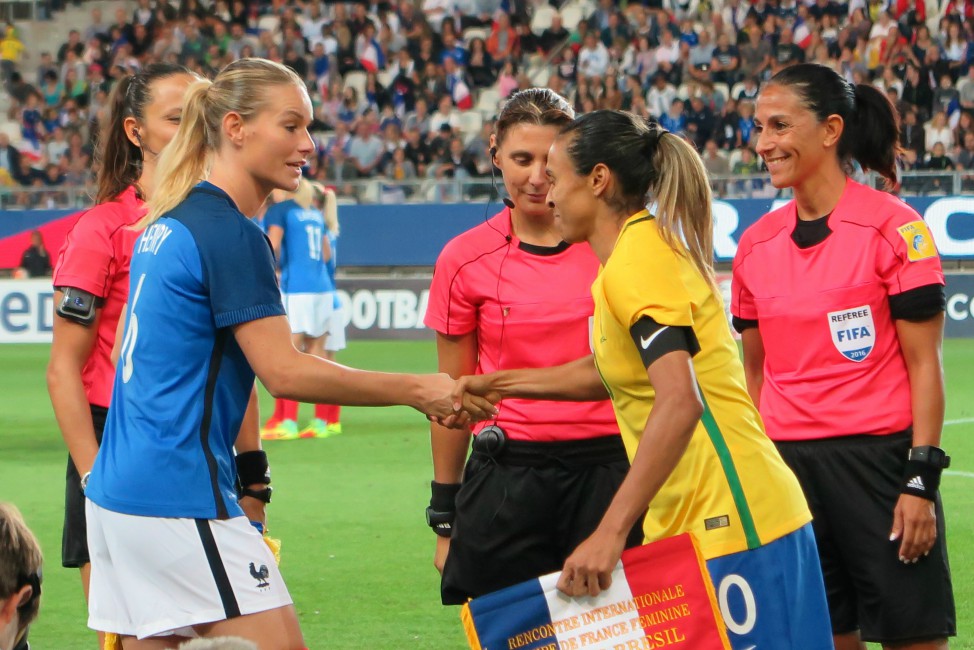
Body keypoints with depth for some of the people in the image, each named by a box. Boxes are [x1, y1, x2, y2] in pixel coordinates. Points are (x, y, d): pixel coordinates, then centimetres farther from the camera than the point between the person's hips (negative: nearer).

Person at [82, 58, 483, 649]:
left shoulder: (170, 222, 16)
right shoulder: (230, 233, -13)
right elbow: (285, 372, -17)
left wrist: (246, 477, 23)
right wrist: (416, 391, -13)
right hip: (182, 500, -9)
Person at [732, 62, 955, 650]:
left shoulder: (893, 227, -7)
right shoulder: (757, 244, 9)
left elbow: (924, 363, -6)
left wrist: (921, 478, -12)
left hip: (879, 456, -5)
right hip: (789, 463, 5)